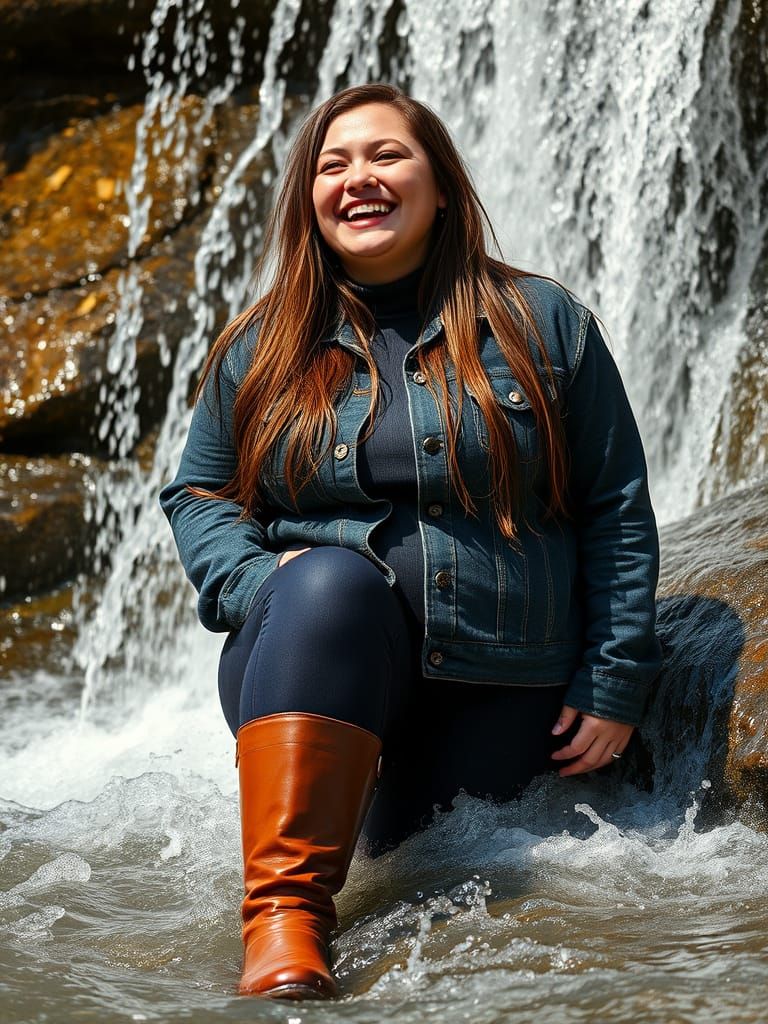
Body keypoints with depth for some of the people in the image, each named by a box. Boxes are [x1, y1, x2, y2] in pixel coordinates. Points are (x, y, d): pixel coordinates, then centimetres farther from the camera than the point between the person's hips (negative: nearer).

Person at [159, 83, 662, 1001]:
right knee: (333, 578, -35)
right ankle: (284, 918, -42)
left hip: (495, 696, 1)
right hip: (316, 667, 0)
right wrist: (261, 586, -9)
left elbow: (616, 510, 4)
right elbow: (197, 494, 13)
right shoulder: (263, 347, 9)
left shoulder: (542, 325, 4)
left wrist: (614, 684, -2)